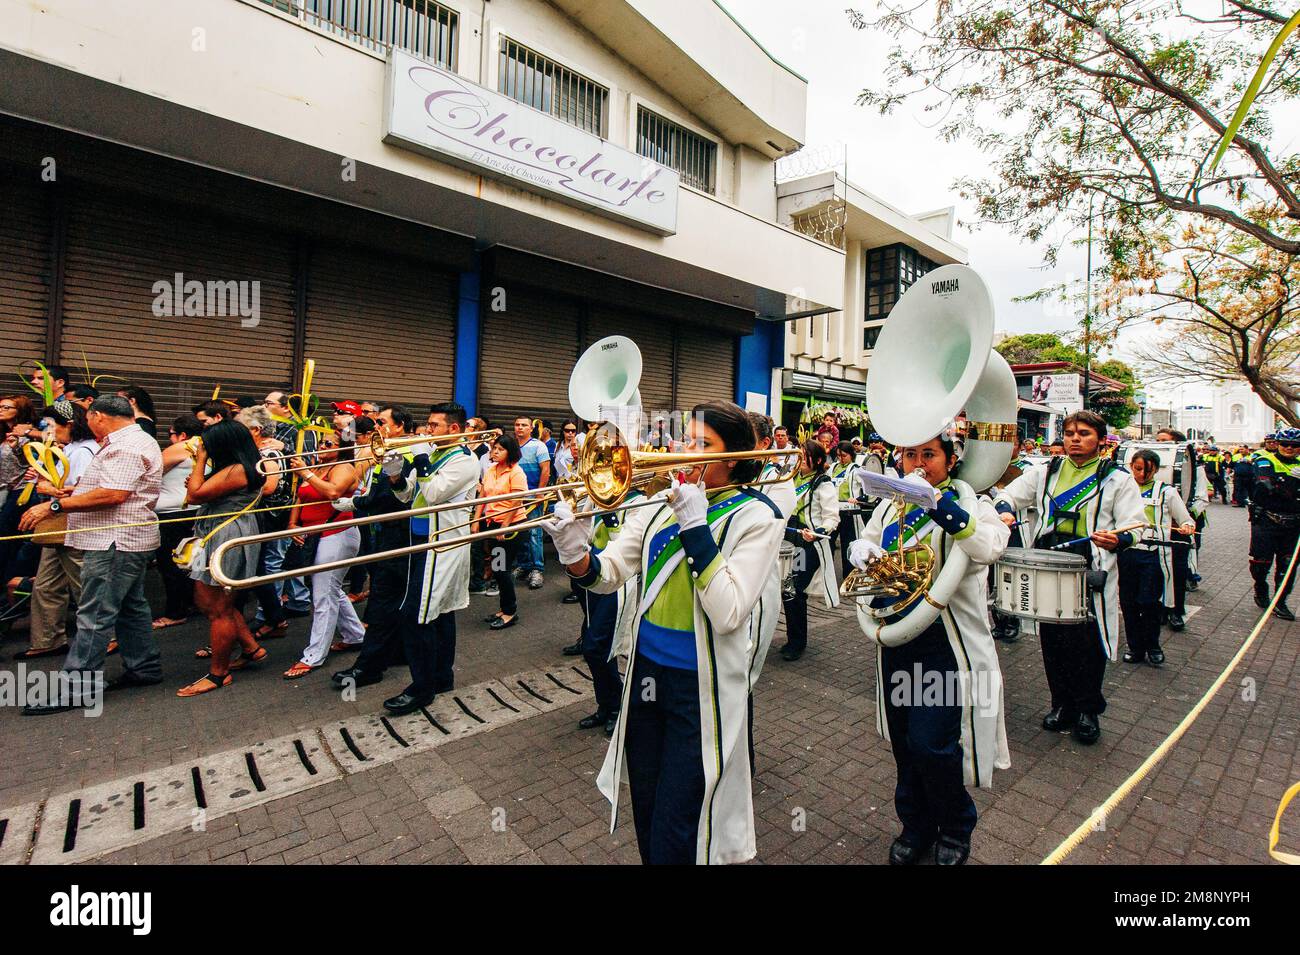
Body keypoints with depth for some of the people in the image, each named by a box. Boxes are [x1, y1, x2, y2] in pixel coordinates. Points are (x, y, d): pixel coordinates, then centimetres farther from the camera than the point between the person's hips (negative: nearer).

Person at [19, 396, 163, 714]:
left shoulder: (124, 447, -16)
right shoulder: (134, 442, 18)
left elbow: (113, 495, -26)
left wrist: (55, 505, -21)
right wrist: (73, 493, 18)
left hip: (115, 542, -11)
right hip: (125, 540, 11)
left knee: (94, 615, -6)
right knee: (131, 606, 15)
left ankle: (76, 687, -1)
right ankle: (144, 667, 23)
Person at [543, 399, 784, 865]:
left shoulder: (755, 517, -12)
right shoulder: (663, 504, 2)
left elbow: (728, 613, -22)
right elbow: (609, 573, -3)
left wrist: (695, 527, -26)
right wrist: (576, 554, -24)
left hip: (701, 686, -5)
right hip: (646, 669, 5)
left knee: (675, 835, 8)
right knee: (645, 813, 22)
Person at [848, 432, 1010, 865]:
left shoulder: (967, 501, -9)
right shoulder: (892, 503, 6)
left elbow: (989, 547, -28)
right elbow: (866, 542, 14)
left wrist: (943, 508, -42)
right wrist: (860, 548, -9)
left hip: (945, 642, -5)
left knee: (931, 743, -4)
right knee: (903, 741, 15)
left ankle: (956, 827, 27)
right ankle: (916, 824, 38)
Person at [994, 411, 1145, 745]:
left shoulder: (1117, 479, 2)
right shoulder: (1045, 472, 11)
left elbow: (1136, 527, -1)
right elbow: (1010, 494, 13)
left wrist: (1117, 540, -24)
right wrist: (1005, 510, -10)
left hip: (1091, 572, -3)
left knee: (1088, 642, 2)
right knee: (1052, 639, 10)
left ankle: (1088, 710, 23)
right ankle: (1062, 704, 28)